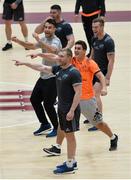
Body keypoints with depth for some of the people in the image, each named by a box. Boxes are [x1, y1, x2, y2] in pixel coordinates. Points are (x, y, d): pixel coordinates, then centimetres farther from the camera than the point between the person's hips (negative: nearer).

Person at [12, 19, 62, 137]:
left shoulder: (56, 41, -17)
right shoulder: (44, 39, 7)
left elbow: (52, 50, -39)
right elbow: (32, 46, 20)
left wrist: (39, 40, -42)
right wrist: (18, 41, 8)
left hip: (53, 77, -9)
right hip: (44, 76, 9)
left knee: (48, 104, -8)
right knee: (34, 99, 13)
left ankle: (56, 128, 9)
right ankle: (45, 124, 26)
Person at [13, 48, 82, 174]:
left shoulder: (74, 73, -17)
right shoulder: (58, 69, 8)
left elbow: (78, 93, -20)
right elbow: (42, 68, 16)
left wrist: (72, 111, -23)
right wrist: (24, 63, 14)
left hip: (70, 110, -8)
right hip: (61, 108, 8)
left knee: (70, 135, -3)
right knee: (67, 134, 14)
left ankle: (69, 165, 1)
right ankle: (71, 161, 23)